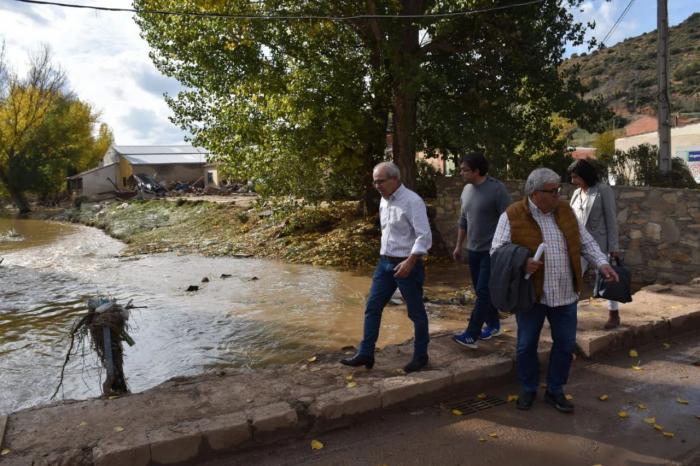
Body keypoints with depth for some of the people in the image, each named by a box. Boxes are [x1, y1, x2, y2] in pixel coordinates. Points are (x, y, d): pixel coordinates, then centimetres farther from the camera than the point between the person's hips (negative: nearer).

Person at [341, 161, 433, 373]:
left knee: (416, 312, 7)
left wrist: (409, 262, -25)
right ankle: (366, 354, 16)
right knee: (372, 307, 7)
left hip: (407, 264, -8)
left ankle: (420, 356, 24)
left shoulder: (412, 201, -16)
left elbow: (424, 236, -20)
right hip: (385, 262, 8)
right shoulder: (384, 201, 8)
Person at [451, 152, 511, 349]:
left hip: (492, 251, -7)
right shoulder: (466, 189, 7)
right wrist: (459, 246, 18)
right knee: (481, 290, 14)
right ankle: (493, 324, 31)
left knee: (483, 291, -6)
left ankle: (471, 335, -3)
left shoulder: (497, 189, -15)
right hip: (473, 250, 7)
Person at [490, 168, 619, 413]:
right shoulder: (512, 216, -11)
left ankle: (555, 390, 31)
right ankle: (528, 389, 31)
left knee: (565, 344, 12)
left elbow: (585, 242, 10)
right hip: (531, 293, -4)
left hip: (565, 293, 4)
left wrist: (602, 263, -4)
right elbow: (497, 252, -11)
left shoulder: (565, 210, 4)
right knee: (526, 345, 9)